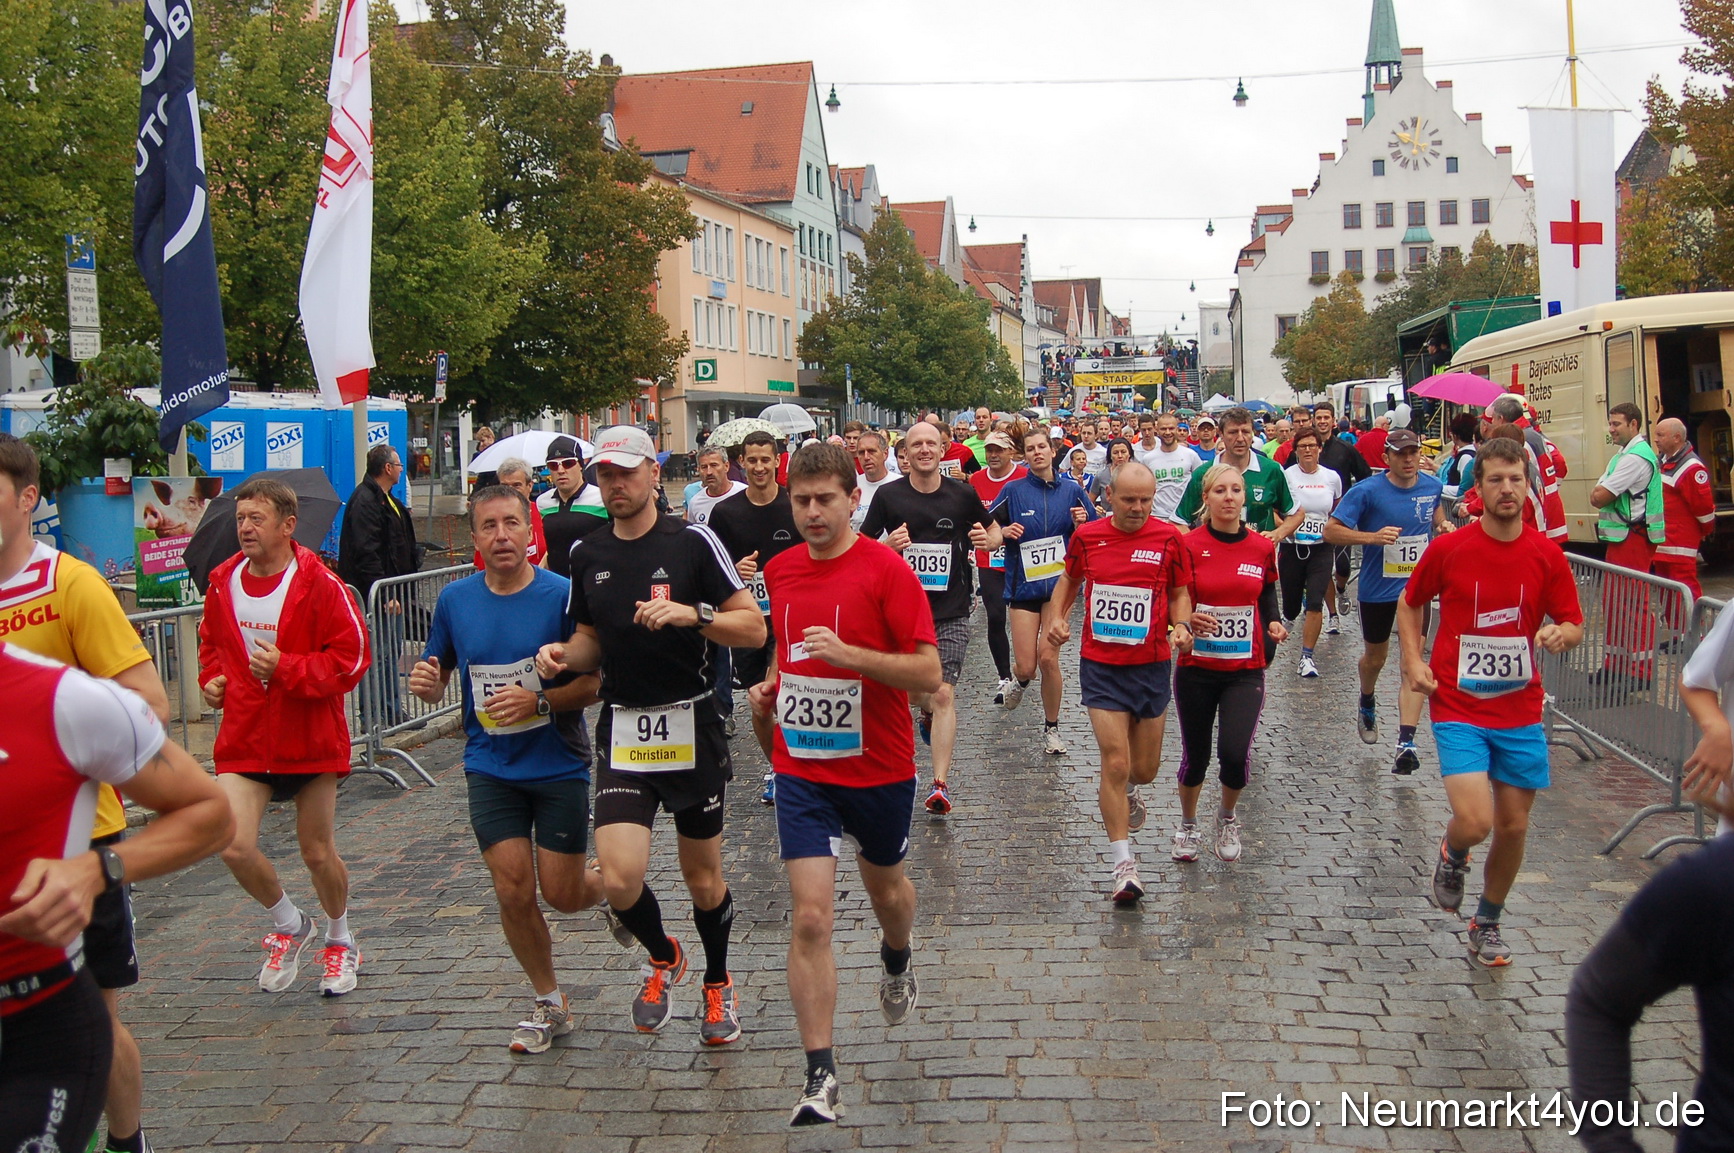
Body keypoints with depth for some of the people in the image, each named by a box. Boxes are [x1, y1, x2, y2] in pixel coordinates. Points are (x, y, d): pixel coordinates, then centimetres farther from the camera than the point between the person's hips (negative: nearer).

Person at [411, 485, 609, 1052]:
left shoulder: (563, 595, -12)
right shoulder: (455, 599, -1)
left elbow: (593, 684, -10)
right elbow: (436, 682, 9)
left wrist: (538, 701, -26)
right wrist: (426, 683, -14)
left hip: (559, 765, -2)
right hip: (491, 766, 3)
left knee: (562, 895, 1)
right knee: (512, 891, -1)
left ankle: (610, 884, 38)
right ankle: (548, 1003, 20)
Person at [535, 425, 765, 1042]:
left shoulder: (693, 542, -6)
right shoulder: (587, 553, 8)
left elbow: (755, 628, -8)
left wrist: (693, 614, -24)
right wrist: (563, 655, -3)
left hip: (692, 729, -3)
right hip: (622, 731, 3)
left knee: (704, 880, 9)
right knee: (618, 879, -12)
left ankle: (717, 982, 37)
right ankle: (662, 957, 21)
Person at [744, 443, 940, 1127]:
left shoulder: (886, 569, -14)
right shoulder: (780, 570, 2)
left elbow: (929, 673, -18)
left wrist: (848, 654, -29)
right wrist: (770, 683, 3)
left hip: (880, 769, -2)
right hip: (802, 769, 2)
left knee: (886, 890, 22)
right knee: (810, 919, -9)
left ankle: (896, 965, 58)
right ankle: (820, 1078, -3)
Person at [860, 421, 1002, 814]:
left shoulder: (962, 494, 0)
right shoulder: (888, 495, -2)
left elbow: (993, 529, 15)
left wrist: (989, 539, -9)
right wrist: (887, 545, -19)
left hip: (951, 610, -2)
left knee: (943, 694, -12)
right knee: (914, 689, 16)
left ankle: (940, 784, -10)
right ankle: (928, 712, 54)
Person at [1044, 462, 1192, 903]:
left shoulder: (1169, 538, -5)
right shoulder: (1087, 536, -2)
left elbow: (1180, 592, 7)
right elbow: (1069, 579, 16)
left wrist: (1182, 624, -12)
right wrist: (1056, 616, 1)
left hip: (1152, 665, 1)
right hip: (1100, 665, -1)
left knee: (1144, 769, 10)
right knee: (1116, 762, -9)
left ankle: (1120, 792, 48)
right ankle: (1123, 864, 0)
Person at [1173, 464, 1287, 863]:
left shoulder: (1263, 547, 3)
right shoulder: (1190, 545, -6)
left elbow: (1267, 601, 14)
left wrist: (1274, 625, -7)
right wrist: (1187, 621, -25)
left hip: (1245, 670, 1)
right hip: (1196, 668, -1)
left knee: (1235, 753, -13)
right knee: (1195, 755, 7)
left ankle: (1227, 817, 19)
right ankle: (1188, 825, 35)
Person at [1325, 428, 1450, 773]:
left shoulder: (1432, 486, 0)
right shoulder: (1367, 491, -14)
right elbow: (1331, 530, -15)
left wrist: (1443, 525, 0)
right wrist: (1372, 536, -29)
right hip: (1377, 589, -1)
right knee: (1375, 658, 18)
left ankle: (1406, 742, -17)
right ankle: (1366, 706, 51)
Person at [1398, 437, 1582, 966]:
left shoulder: (1547, 555, -1)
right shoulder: (1448, 549, -6)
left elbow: (1574, 625, 6)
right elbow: (1409, 604, 9)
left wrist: (1561, 634, -18)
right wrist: (1414, 663, -4)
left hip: (1521, 711, 3)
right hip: (1458, 708, -3)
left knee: (1513, 825, 9)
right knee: (1474, 820, -18)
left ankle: (1488, 922, 33)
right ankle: (1452, 856, 20)